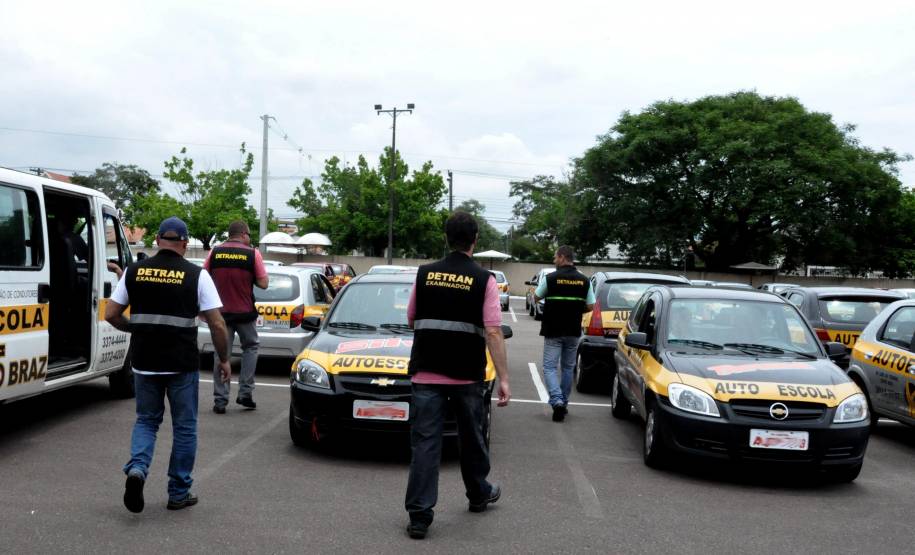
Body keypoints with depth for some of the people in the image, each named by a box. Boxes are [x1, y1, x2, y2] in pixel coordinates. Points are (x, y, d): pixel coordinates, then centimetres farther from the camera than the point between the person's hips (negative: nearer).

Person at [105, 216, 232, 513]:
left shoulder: (134, 271, 1)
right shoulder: (196, 275, -7)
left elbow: (111, 314, 4)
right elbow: (217, 324, -9)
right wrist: (223, 359, 4)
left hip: (144, 363, 3)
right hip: (182, 365, -2)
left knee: (146, 420, 20)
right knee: (184, 427, 12)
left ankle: (137, 469, -5)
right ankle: (179, 493, 18)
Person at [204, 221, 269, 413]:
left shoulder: (215, 252, 1)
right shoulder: (252, 253, -6)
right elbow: (263, 283, -7)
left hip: (221, 312, 2)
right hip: (245, 311, -2)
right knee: (250, 347, 18)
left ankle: (220, 400, 7)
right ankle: (245, 393, 12)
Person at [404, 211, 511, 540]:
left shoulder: (424, 274, 2)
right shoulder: (483, 280, -6)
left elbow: (411, 320, 13)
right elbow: (493, 333, -12)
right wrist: (503, 379, -10)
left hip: (426, 374, 1)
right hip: (468, 375, -1)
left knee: (425, 442, 2)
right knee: (471, 438, 18)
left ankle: (419, 516, -1)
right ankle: (479, 494, 38)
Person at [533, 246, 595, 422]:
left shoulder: (550, 278, -9)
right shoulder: (584, 280, 0)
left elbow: (536, 298, 2)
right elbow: (590, 307, 2)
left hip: (553, 331, -4)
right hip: (573, 332, 4)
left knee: (550, 367, 1)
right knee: (568, 368, 16)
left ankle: (557, 400, -18)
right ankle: (563, 404, 23)